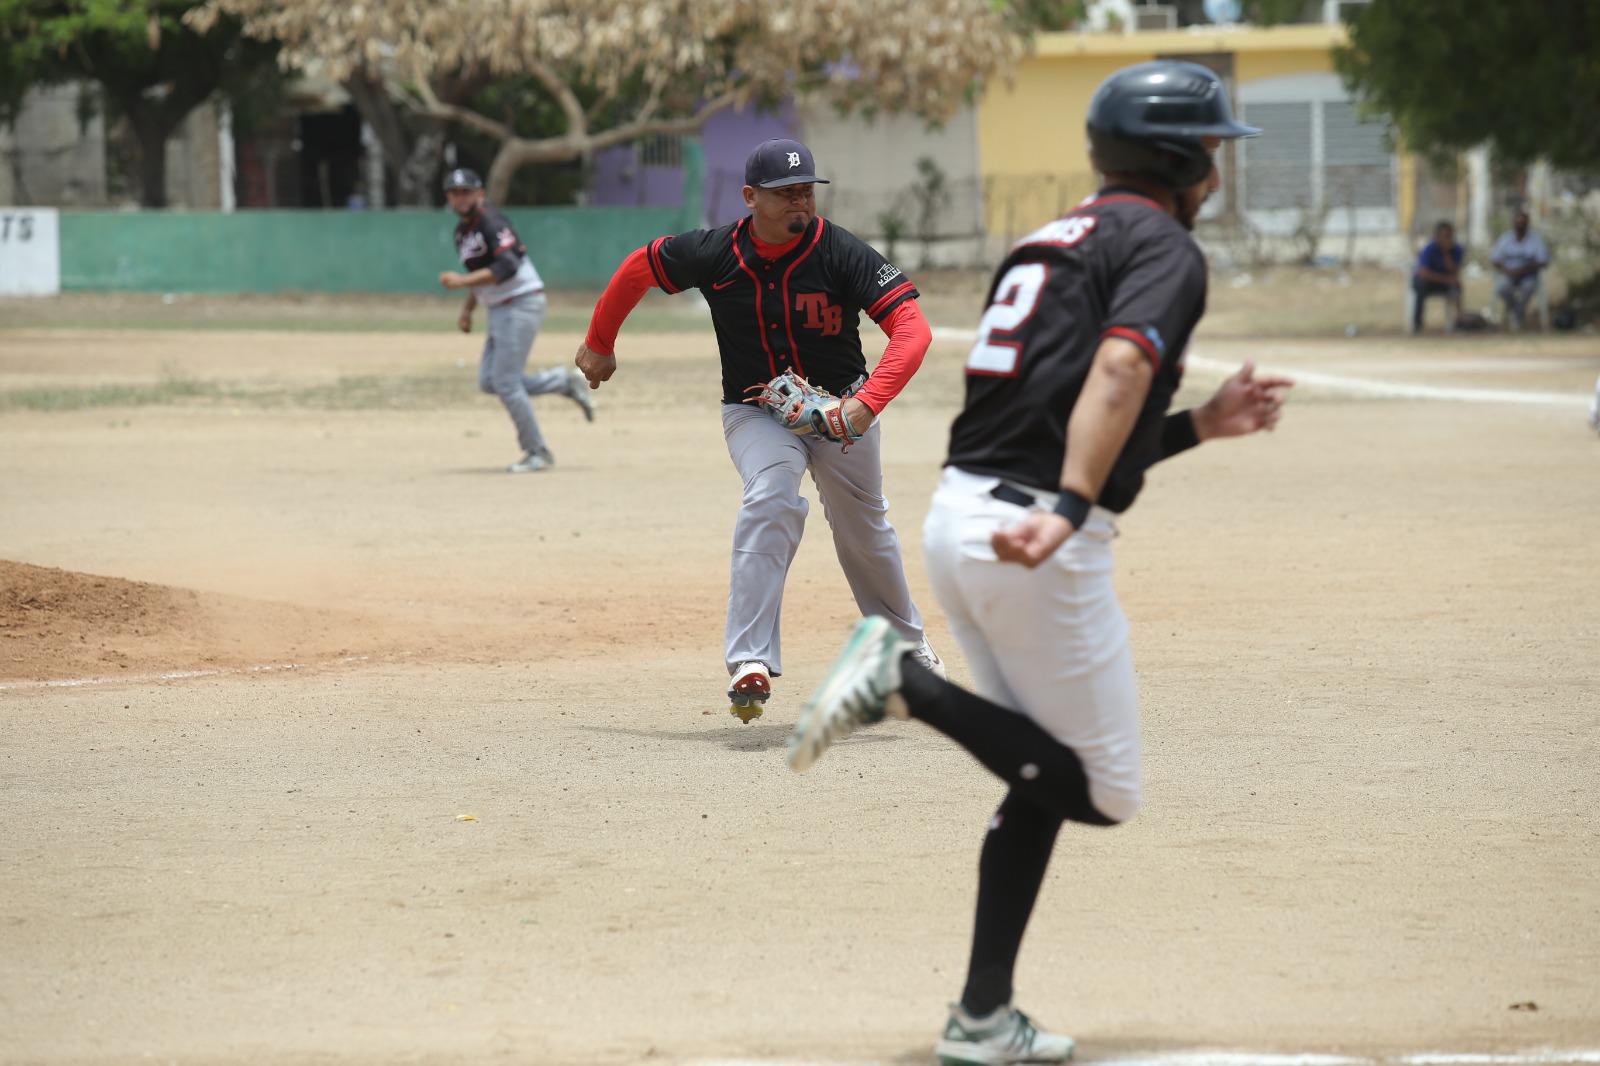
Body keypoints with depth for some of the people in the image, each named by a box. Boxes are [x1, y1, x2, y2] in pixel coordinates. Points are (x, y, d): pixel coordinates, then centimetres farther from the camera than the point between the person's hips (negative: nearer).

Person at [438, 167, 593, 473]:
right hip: (500, 310, 10)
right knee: (489, 381, 7)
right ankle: (563, 381, 16)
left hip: (522, 303, -10)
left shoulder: (491, 222, -15)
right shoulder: (462, 231, 14)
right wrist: (467, 310, 15)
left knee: (506, 382, -10)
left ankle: (538, 454, 0)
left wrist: (463, 281, -30)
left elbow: (507, 267, -28)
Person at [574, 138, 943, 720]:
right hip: (754, 411, -1)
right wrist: (599, 343, 14)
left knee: (864, 531, 15)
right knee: (772, 498, -29)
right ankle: (750, 663, -35)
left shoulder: (841, 253, -22)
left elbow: (912, 327, -29)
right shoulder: (715, 253, -16)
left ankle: (907, 645, 43)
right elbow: (639, 267, 3)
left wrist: (867, 404, -42)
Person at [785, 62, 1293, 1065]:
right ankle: (908, 683, -12)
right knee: (1101, 790, 1)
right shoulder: (1164, 246, -3)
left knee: (1048, 774, 18)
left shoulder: (1052, 242, 24)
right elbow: (1120, 366, -24)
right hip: (1037, 544, -9)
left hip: (959, 515, 9)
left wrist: (1208, 423, 23)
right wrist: (1069, 512, -35)